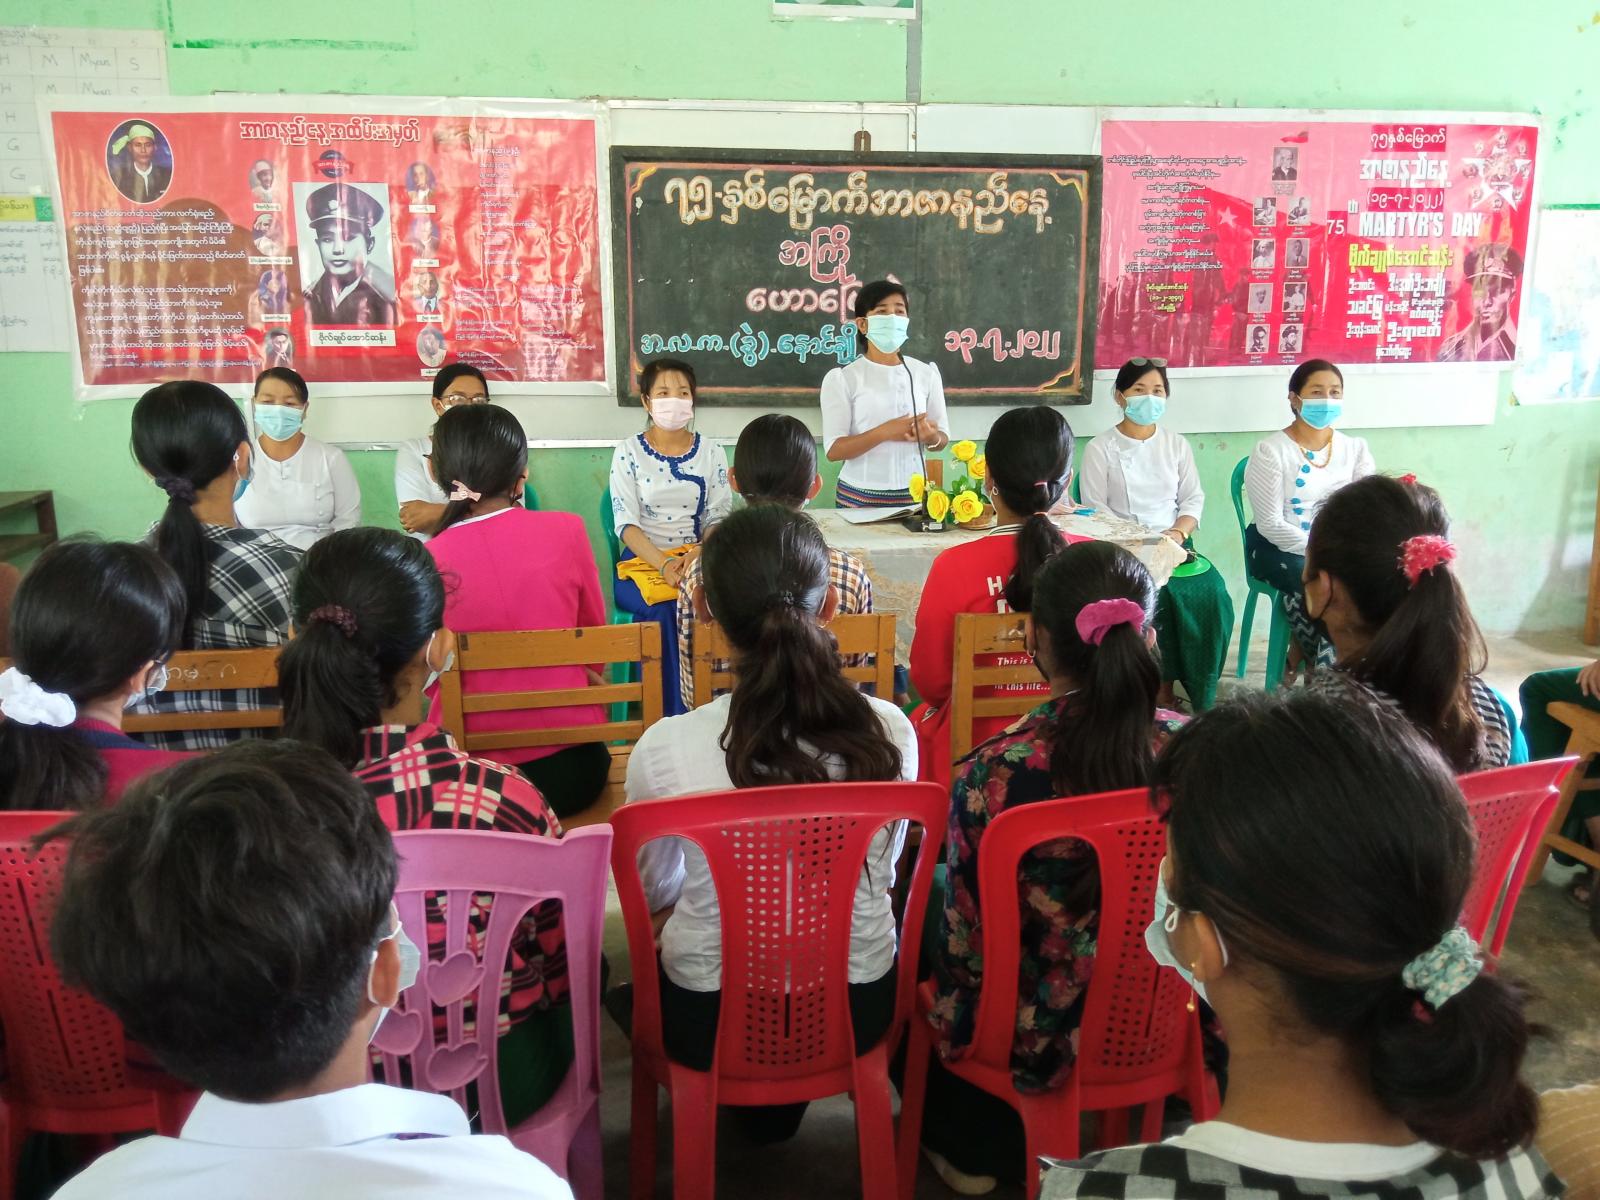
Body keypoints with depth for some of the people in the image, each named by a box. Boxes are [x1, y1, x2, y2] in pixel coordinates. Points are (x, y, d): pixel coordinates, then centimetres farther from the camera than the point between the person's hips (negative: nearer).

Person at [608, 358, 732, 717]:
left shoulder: (711, 453, 9)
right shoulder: (628, 452, 4)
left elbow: (719, 520, 4)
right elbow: (626, 524, -5)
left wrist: (696, 557, -18)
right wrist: (664, 565, -21)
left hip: (699, 561, 1)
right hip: (642, 562, -1)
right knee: (665, 609, -33)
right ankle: (670, 717, -22)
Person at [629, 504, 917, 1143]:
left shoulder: (664, 749, -25)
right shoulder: (888, 731, -20)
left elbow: (654, 893, -4)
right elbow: (882, 871, 0)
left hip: (710, 1023, -1)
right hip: (858, 1012, 2)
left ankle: (755, 1098, 37)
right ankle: (782, 1102, 43)